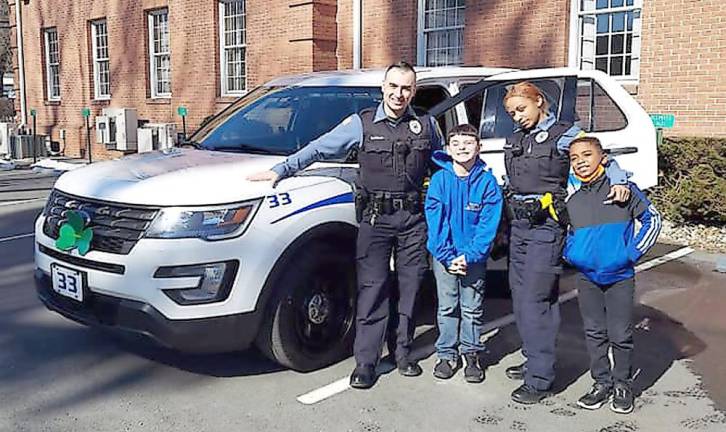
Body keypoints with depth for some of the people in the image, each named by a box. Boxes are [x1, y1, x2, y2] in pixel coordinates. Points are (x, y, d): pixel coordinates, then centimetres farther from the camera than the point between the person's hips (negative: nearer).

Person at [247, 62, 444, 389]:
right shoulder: (361, 124, 1)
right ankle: (365, 361, 4)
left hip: (413, 218, 3)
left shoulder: (426, 126, 8)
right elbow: (318, 149, 1)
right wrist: (281, 170, -4)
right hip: (375, 218, -2)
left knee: (409, 287, 8)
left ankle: (403, 352, 23)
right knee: (372, 289, -3)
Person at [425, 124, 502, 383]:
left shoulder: (487, 181, -7)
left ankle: (472, 354, 23)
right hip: (445, 256, 1)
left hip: (474, 257, 0)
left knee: (472, 308, 9)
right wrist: (447, 257, -13)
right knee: (447, 307, 10)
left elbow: (488, 224, -9)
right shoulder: (439, 179, -7)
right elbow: (434, 221, -7)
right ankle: (447, 354, 22)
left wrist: (469, 256, -16)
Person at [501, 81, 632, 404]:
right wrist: (506, 226, 20)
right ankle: (534, 360, 27)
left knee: (535, 300, -9)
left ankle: (540, 379, -1)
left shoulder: (564, 134, -4)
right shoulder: (514, 140, 16)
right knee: (520, 296, 12)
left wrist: (619, 181, -23)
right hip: (518, 226, 8)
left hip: (546, 228, -7)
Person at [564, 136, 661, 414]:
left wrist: (633, 252, -7)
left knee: (620, 334, 3)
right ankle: (601, 383, 25)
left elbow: (652, 219, -1)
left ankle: (622, 385, 22)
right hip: (586, 278, 4)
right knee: (594, 333, 11)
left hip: (620, 277, -4)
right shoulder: (572, 201, 5)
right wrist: (570, 255, 3)